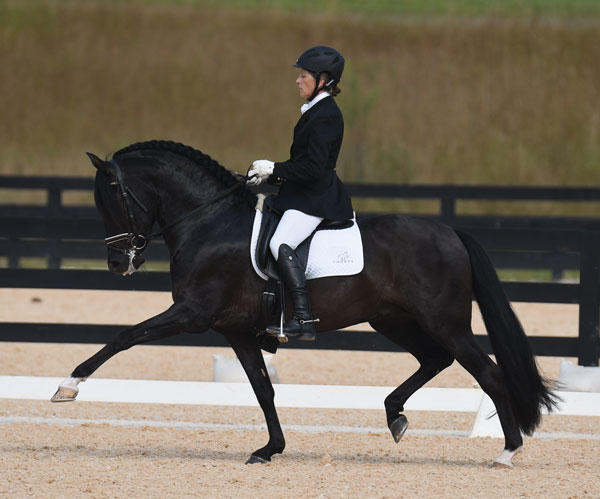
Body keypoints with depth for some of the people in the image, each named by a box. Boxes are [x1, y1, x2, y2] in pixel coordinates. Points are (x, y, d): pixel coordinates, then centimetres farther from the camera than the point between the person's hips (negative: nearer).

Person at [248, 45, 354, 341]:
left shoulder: (324, 116, -14)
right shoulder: (315, 111, 17)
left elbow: (313, 167, -22)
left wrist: (274, 170, -15)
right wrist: (270, 175, 15)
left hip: (316, 198, -11)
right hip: (305, 194, 11)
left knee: (281, 244, -27)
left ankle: (304, 320, -34)